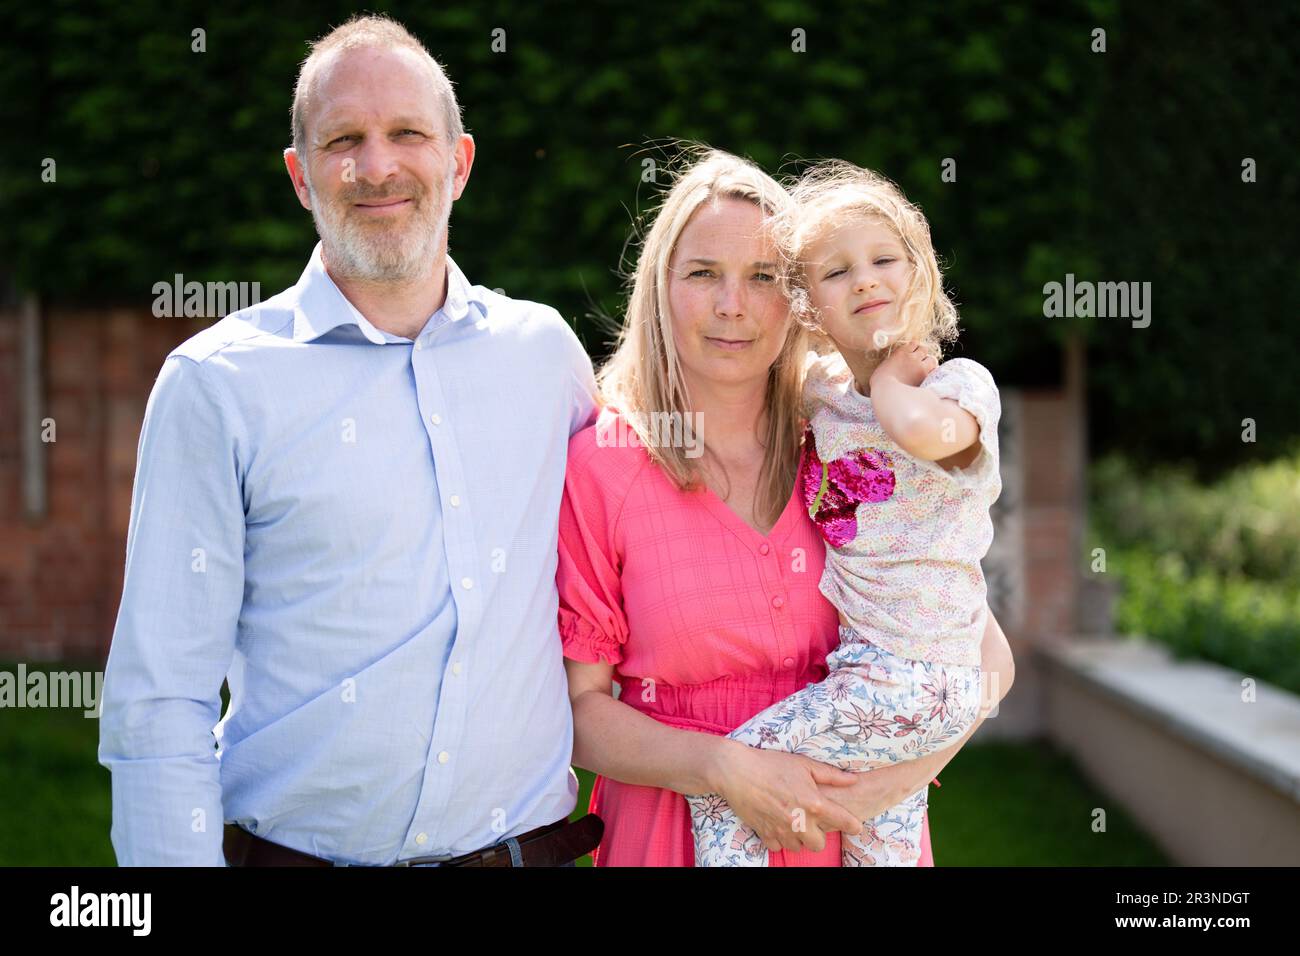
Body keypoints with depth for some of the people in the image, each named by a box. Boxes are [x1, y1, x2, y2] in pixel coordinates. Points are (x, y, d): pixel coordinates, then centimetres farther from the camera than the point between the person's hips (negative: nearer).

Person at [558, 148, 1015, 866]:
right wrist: (726, 768, -21)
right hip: (673, 833, -2)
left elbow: (986, 656, 1)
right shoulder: (599, 465, -7)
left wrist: (898, 773, -14)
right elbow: (580, 707, -7)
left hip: (857, 831, 2)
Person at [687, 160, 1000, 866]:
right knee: (881, 851, 18)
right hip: (861, 670, 8)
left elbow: (924, 431, -34)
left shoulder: (962, 383, -9)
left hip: (912, 682, -8)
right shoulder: (822, 385, 11)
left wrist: (890, 380, -16)